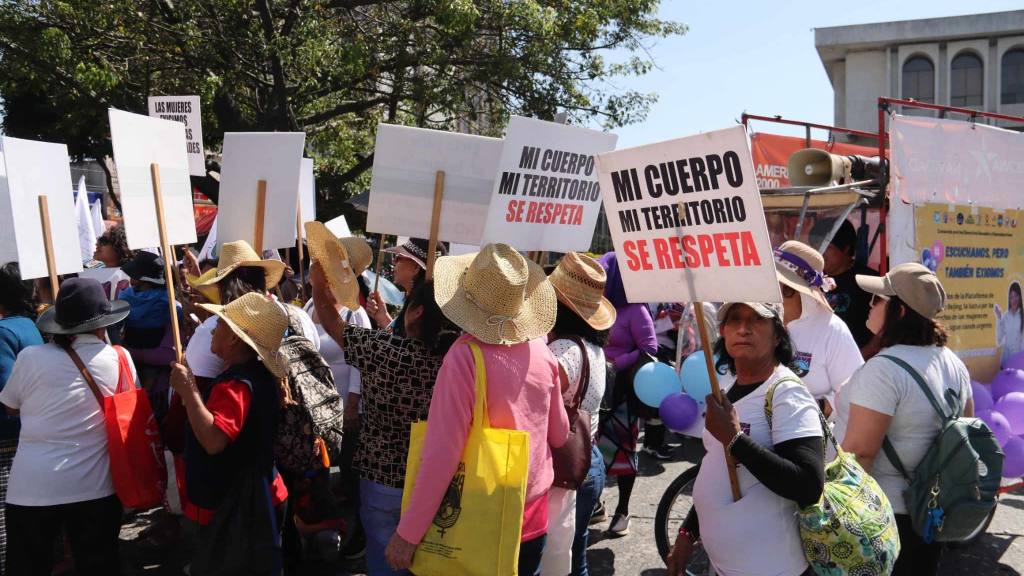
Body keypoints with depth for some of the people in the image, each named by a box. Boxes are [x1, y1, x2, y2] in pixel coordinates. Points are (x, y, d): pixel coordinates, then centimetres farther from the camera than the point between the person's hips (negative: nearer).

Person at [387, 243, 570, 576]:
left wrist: (407, 534, -15)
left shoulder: (464, 358, -21)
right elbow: (559, 435, 8)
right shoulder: (542, 351, -4)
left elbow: (441, 455, -23)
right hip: (534, 513, 5)